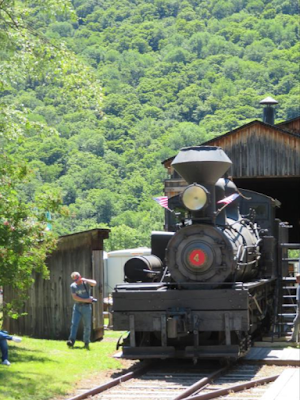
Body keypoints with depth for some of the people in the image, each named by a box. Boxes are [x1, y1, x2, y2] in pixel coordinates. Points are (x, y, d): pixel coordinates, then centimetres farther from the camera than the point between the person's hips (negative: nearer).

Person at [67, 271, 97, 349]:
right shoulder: (73, 286, 4)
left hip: (86, 307, -1)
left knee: (87, 326, 2)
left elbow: (94, 283, -20)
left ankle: (86, 342, 10)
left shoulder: (86, 283, 0)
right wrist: (85, 300, -11)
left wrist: (85, 280, -20)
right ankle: (71, 341, -14)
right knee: (74, 324, -9)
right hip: (77, 306, 1)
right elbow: (75, 297, -5)